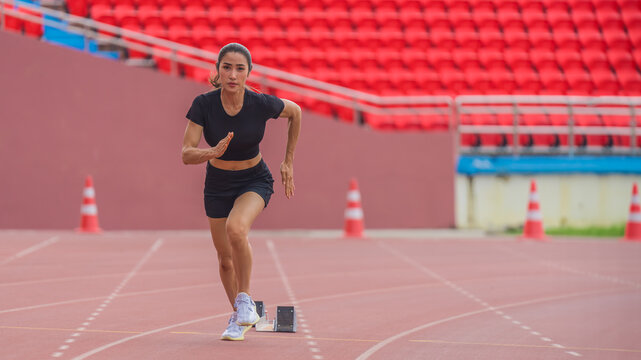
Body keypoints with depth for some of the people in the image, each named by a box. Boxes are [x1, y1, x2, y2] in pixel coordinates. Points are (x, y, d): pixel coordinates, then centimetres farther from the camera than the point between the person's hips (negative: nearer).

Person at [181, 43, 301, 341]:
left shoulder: (262, 104, -22)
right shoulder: (204, 104, -21)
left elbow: (295, 112, -1)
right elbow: (186, 154, -23)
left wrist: (288, 162, 3)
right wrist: (213, 152, -44)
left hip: (254, 181, -2)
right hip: (217, 184, 2)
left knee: (236, 229, -32)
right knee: (226, 258, 10)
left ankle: (245, 300, -13)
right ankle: (239, 316, 37)